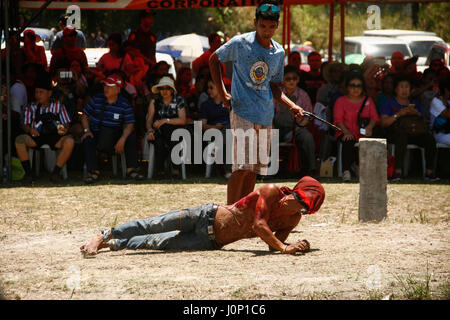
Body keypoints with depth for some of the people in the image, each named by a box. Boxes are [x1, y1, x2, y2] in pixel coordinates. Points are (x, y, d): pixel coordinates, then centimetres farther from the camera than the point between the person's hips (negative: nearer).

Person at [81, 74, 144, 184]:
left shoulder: (124, 104, -3)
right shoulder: (96, 99, -1)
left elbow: (129, 125, -7)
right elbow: (84, 116, 8)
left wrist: (122, 139, -24)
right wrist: (87, 130, -11)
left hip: (115, 135, 0)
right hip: (96, 133, 0)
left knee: (131, 138, -25)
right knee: (87, 141, -31)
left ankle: (131, 169, -17)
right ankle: (93, 172, -29)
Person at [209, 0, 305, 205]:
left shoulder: (279, 53, 10)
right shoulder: (240, 43, -5)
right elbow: (214, 60, 9)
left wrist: (292, 106, 4)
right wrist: (222, 93, -1)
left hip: (266, 116, 6)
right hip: (242, 112, -6)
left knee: (254, 171, 7)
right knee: (243, 168, -16)